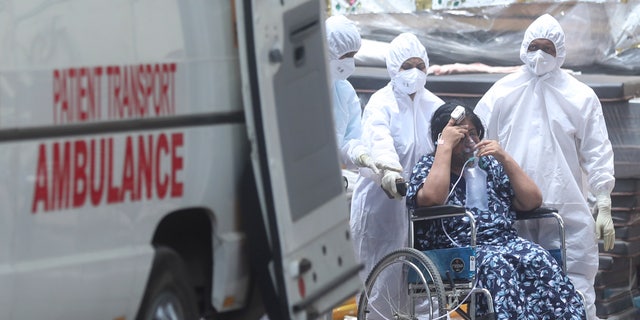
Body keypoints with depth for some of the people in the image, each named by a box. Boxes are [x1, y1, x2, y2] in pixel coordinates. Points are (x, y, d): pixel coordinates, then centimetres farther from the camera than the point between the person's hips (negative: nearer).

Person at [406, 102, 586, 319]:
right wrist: (445, 146, -6)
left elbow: (532, 201, 14)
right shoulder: (429, 166, 14)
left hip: (505, 242, 4)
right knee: (496, 265, -38)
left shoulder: (489, 166, 25)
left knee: (539, 261, -29)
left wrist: (505, 159, 7)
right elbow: (432, 198, -13)